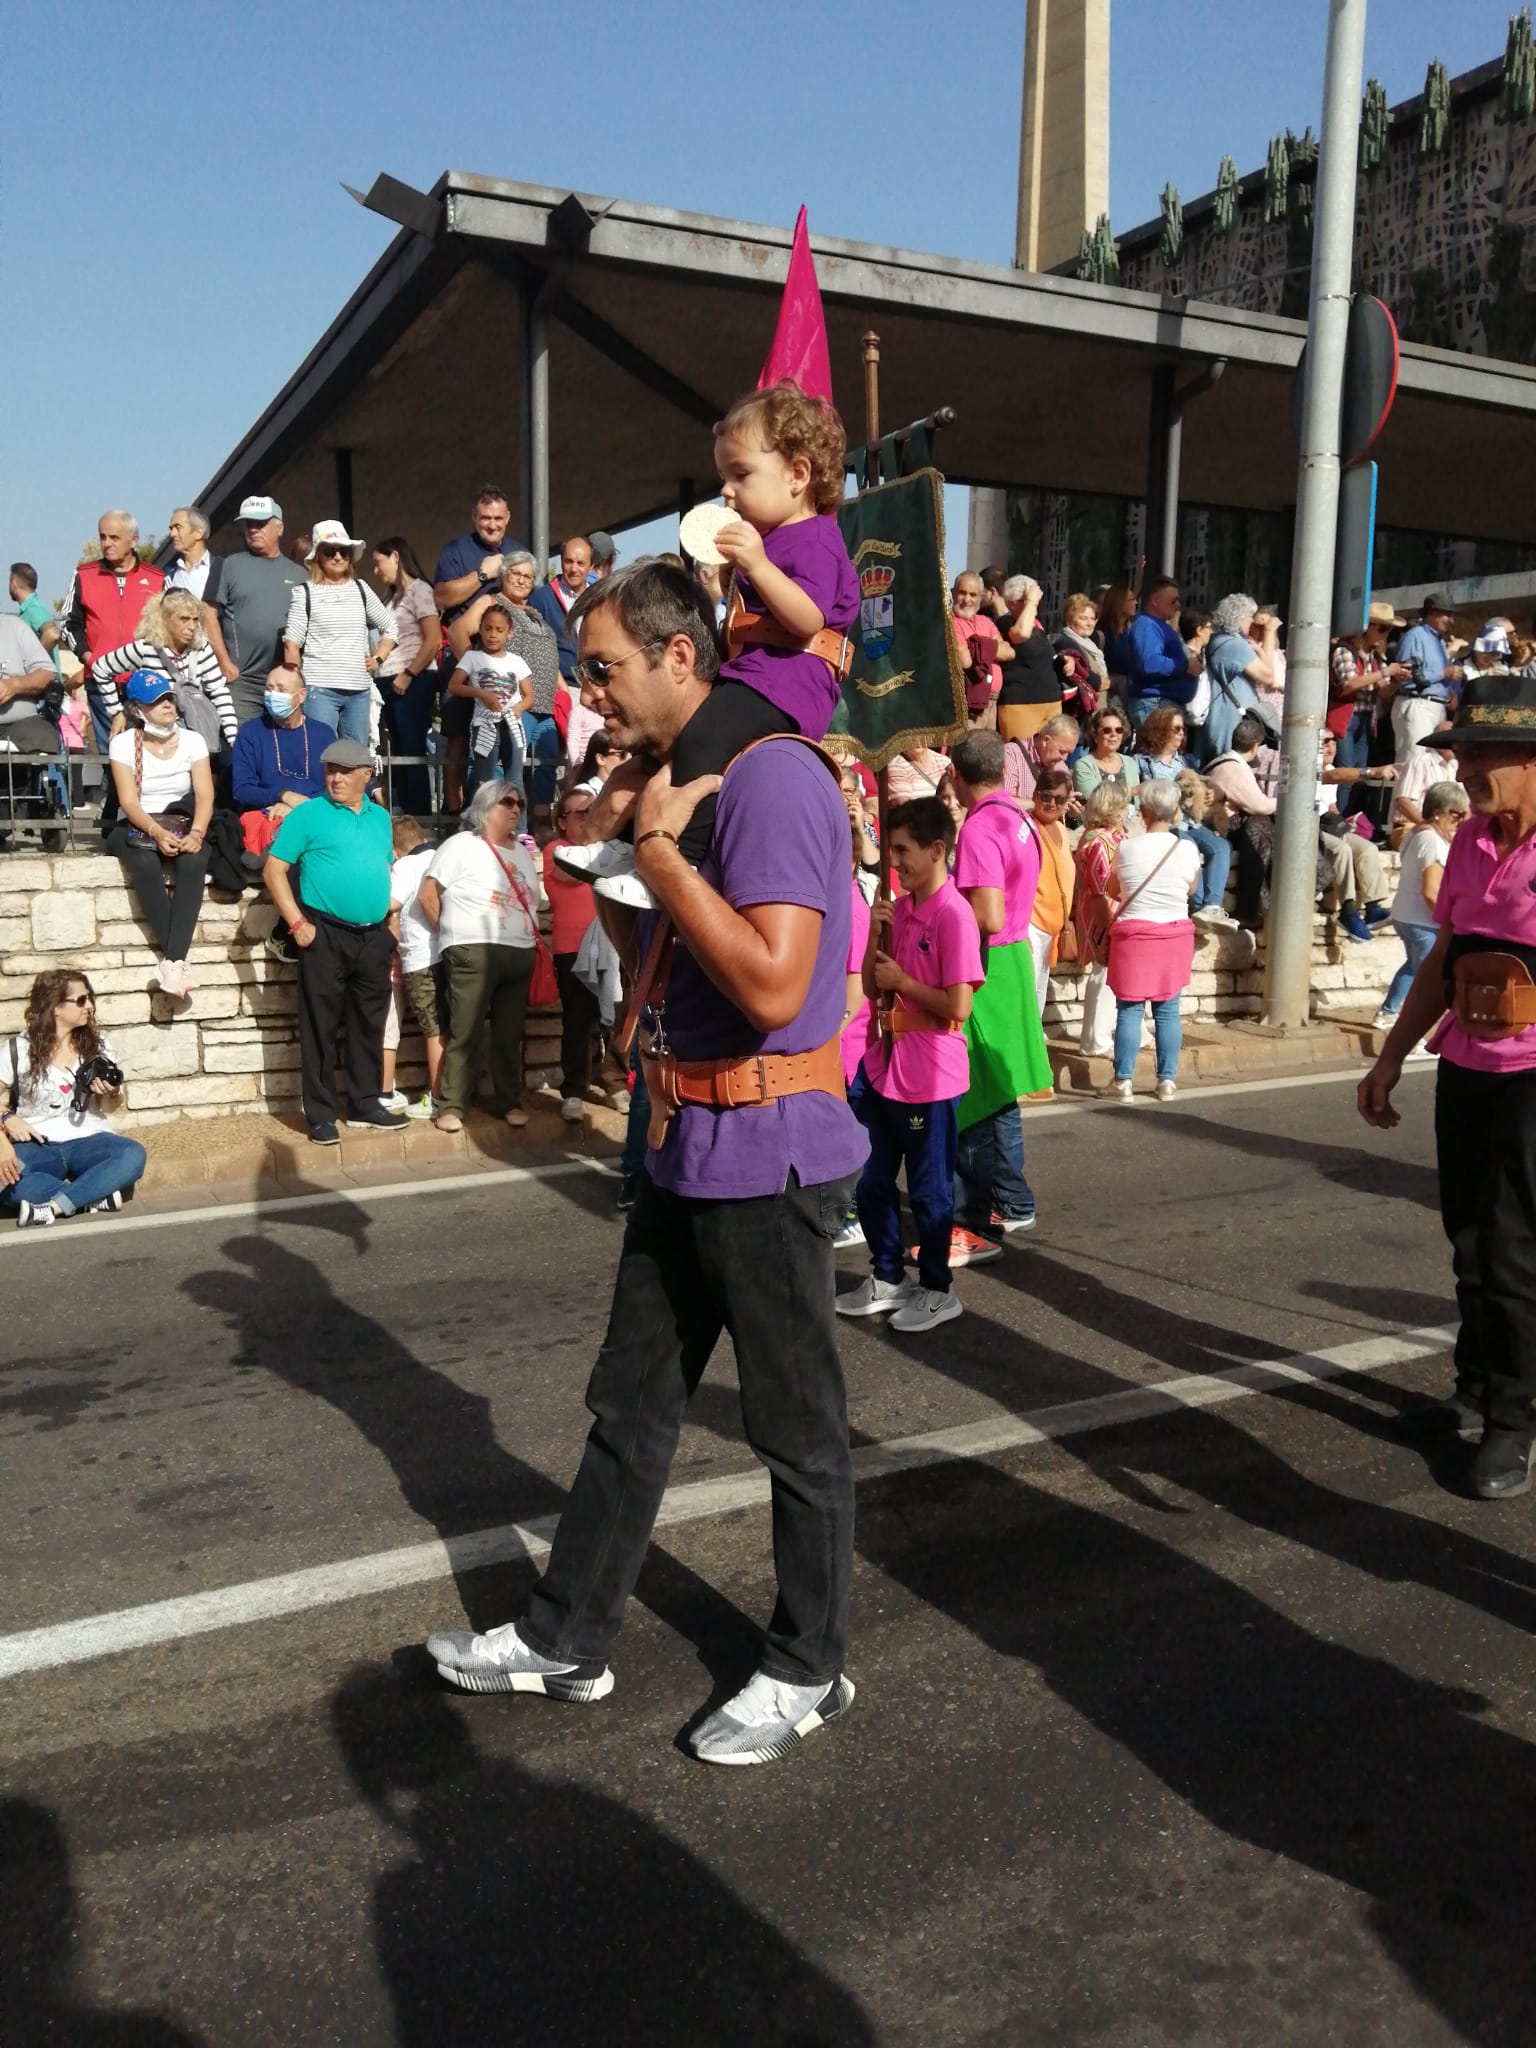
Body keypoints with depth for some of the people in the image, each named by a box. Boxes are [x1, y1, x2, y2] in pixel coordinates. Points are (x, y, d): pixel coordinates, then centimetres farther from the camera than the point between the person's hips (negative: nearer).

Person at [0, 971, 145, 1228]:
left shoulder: (97, 1045, 8)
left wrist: (111, 1094, -11)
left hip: (88, 1141, 2)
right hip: (38, 1146, -2)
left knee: (133, 1155, -33)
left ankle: (53, 1207, -36)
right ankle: (96, 1196, -29)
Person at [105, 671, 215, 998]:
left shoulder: (193, 740, 4)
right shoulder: (123, 744, -2)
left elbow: (205, 795, -5)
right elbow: (128, 802, -10)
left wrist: (196, 832, -24)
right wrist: (158, 832, -28)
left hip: (184, 827, 1)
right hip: (136, 828, -1)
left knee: (194, 863, -34)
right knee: (146, 866, -36)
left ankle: (171, 958, -39)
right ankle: (176, 958, -32)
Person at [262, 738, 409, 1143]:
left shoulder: (381, 817, 13)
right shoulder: (308, 814, -3)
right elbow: (274, 870, -6)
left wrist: (392, 926, 14)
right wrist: (297, 922, -13)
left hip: (374, 936, 5)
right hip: (326, 935, -5)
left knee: (369, 1025, 11)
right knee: (320, 1027, -1)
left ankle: (365, 1105, 22)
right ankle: (320, 1114, 6)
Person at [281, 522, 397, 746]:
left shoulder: (360, 589, 13)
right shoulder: (305, 593, 2)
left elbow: (390, 627, 24)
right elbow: (291, 643, -1)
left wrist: (378, 658, 10)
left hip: (359, 690, 4)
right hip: (319, 688, -4)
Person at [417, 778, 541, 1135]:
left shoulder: (524, 853, 19)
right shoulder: (461, 845, 0)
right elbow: (427, 895, -2)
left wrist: (532, 941, 8)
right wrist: (454, 934, 2)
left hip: (521, 954, 6)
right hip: (474, 953, -6)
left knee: (510, 1035, 9)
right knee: (465, 1034, -6)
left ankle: (509, 1102, 17)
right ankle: (452, 1106, -1)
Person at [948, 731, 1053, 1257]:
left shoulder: (979, 828, -19)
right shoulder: (1017, 817, 8)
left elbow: (988, 918, -27)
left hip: (984, 965, -9)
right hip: (1013, 958, 9)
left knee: (967, 1099, -3)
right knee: (995, 1093, 18)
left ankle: (975, 1220, 2)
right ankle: (1012, 1204, 27)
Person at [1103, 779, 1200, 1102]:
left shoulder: (1126, 848, -8)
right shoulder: (1187, 849, -5)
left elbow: (1113, 891, 8)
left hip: (1134, 934, -2)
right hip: (1175, 935, 2)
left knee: (1129, 1010, 2)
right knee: (1168, 1010, 8)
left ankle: (1123, 1081, 2)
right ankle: (1167, 1080, 11)